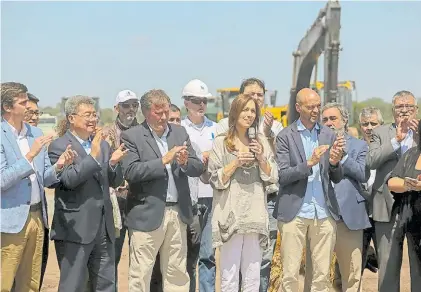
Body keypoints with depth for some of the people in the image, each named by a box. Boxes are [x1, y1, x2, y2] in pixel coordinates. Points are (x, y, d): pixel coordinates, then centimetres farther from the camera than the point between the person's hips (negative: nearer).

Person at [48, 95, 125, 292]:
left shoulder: (103, 144, 14)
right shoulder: (59, 146, -7)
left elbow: (115, 182, 12)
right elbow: (68, 180, -21)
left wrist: (114, 162, -8)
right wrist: (93, 155, -24)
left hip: (104, 228, 7)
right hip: (75, 229, -6)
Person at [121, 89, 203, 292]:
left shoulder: (180, 132, 11)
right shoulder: (131, 136, -3)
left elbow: (198, 168, 8)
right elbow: (130, 171, -16)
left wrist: (184, 162, -14)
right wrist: (163, 160, -20)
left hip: (178, 213, 5)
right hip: (148, 214, -5)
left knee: (177, 273, 11)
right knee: (140, 275, 1)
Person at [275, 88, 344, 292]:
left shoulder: (329, 135, 9)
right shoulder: (285, 136, 0)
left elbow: (337, 178, 11)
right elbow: (282, 176, -7)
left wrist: (334, 162, -11)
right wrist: (309, 163, -19)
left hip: (324, 213, 3)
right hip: (294, 213, -3)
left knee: (322, 274, 6)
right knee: (290, 274, 1)